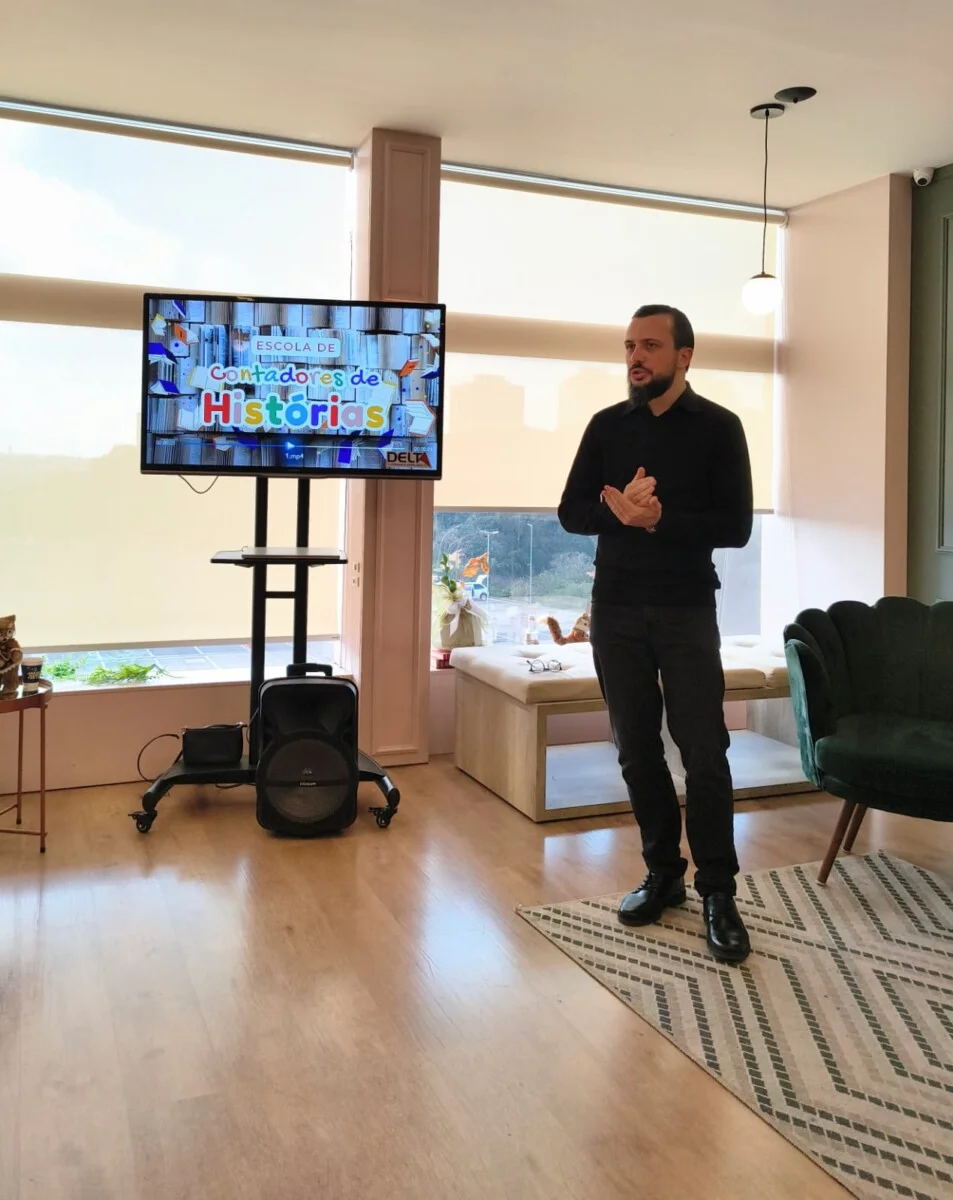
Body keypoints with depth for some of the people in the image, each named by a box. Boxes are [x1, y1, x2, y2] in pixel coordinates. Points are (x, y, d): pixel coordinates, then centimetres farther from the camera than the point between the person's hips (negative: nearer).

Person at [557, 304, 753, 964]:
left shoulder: (718, 427, 0)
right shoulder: (607, 425, 8)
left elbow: (736, 526, -6)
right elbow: (571, 512, 5)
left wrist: (658, 519, -19)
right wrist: (618, 511, -16)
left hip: (687, 610, -3)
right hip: (615, 608, 3)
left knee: (704, 751, -4)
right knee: (638, 750, 7)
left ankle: (718, 892, 7)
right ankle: (664, 874, 20)